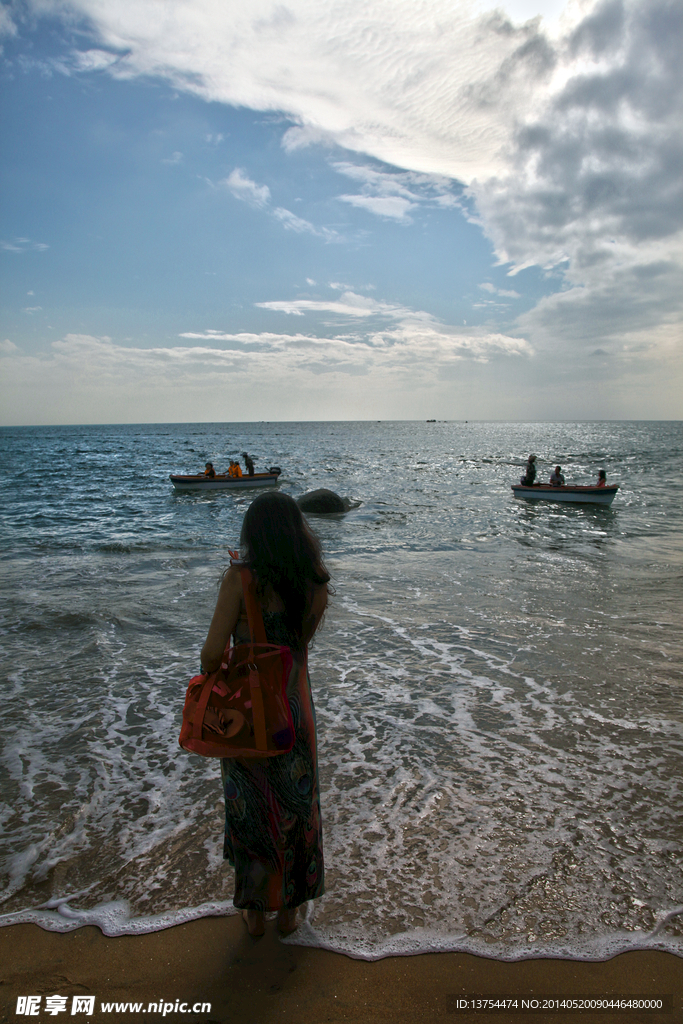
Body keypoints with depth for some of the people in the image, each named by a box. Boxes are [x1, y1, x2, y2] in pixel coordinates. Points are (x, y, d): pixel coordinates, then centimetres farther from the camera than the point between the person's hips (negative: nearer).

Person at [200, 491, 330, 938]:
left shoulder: (241, 579, -20)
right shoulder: (317, 586, -9)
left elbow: (213, 653, -23)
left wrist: (212, 676, 0)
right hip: (294, 711, 2)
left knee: (249, 811, 20)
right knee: (296, 809, 22)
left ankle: (255, 911, 40)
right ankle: (289, 909, 41)